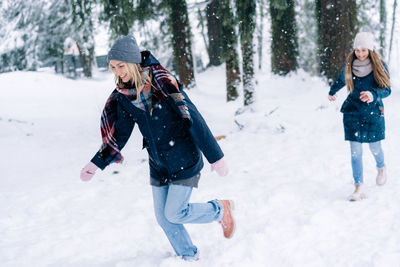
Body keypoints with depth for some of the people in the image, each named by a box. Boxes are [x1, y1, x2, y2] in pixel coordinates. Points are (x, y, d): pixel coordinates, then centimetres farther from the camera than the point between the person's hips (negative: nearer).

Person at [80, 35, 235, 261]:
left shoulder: (164, 83, -21)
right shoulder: (123, 96, -3)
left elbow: (194, 120, -19)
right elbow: (118, 135, 8)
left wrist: (216, 157, -17)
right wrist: (97, 164, 1)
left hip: (184, 162, -6)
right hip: (158, 166, 6)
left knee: (174, 213, -4)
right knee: (164, 218, 9)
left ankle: (221, 210, 21)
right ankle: (189, 257, 32)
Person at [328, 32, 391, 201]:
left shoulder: (379, 66, -8)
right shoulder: (349, 65, -3)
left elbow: (387, 89, -11)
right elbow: (341, 80, 18)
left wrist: (373, 95, -32)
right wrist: (332, 92, 35)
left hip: (373, 112, -1)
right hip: (353, 112, 1)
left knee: (374, 147, 9)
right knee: (355, 151, -5)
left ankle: (381, 168, 45)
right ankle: (359, 188, 0)